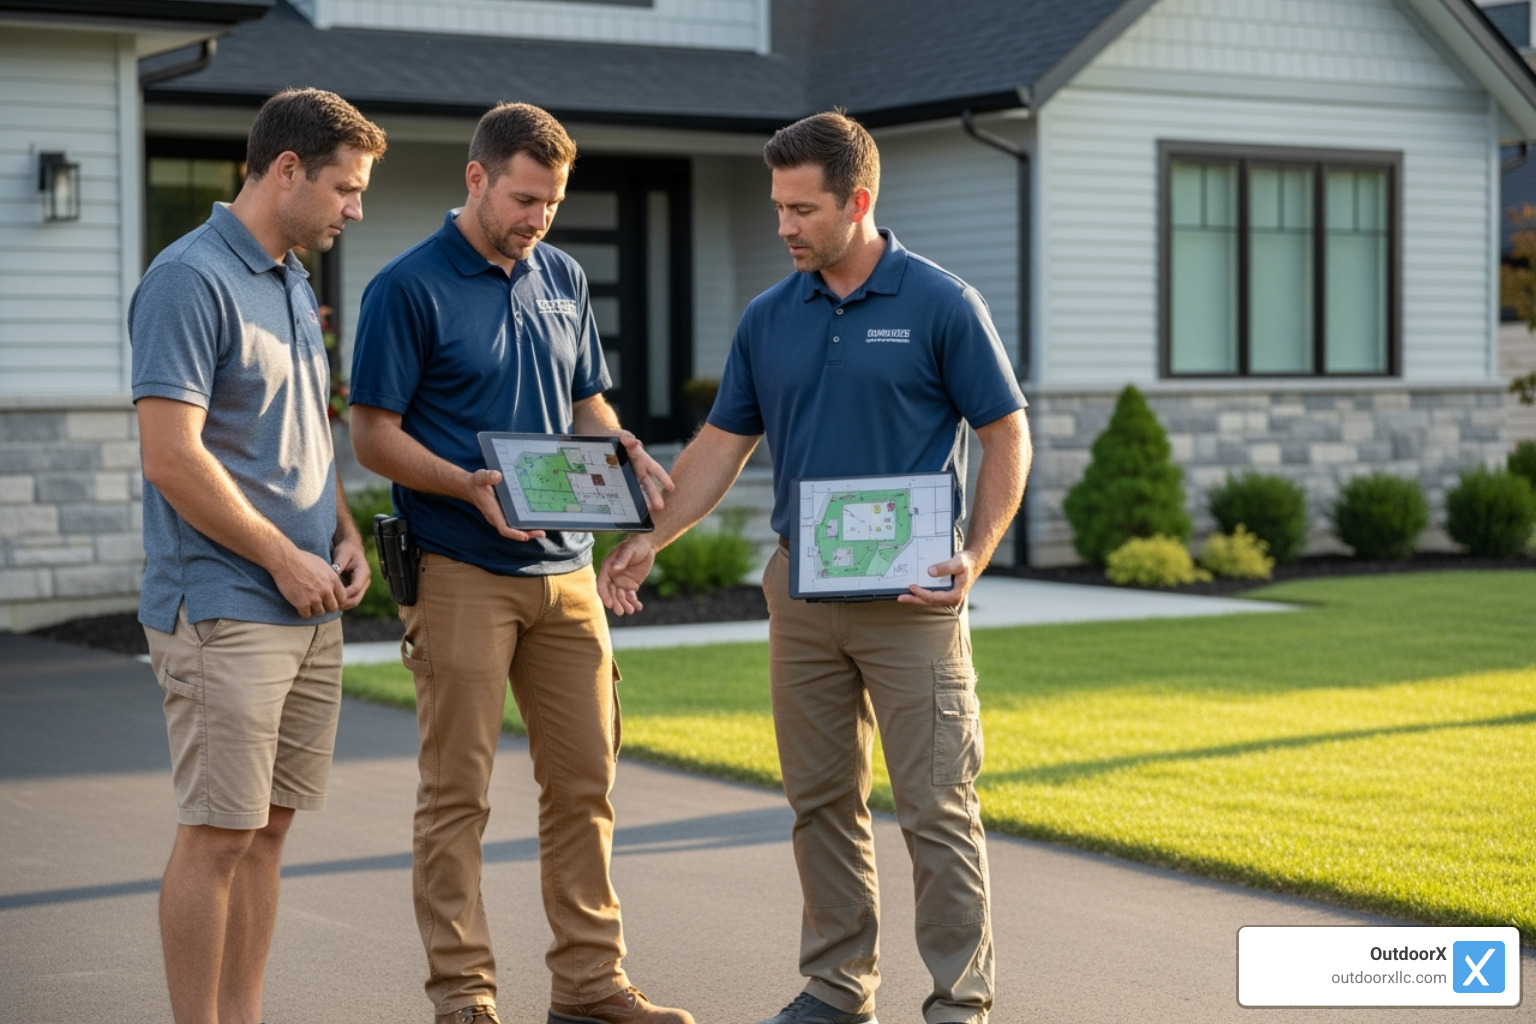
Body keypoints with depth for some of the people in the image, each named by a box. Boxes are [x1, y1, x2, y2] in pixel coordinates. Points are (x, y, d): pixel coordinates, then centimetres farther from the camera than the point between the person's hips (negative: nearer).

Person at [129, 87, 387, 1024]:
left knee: (269, 830, 12)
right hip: (225, 612, -9)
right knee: (218, 835, -5)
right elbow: (172, 459, -19)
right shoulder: (191, 280, -13)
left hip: (311, 608, 9)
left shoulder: (295, 283, 15)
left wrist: (345, 535, 8)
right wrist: (285, 559, -13)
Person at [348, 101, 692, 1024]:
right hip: (462, 574, -6)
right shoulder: (410, 288, -7)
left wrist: (629, 457, -2)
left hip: (565, 567, 6)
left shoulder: (563, 279, 12)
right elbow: (374, 434, -8)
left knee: (585, 781, 8)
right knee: (458, 790, 0)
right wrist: (469, 487, -23)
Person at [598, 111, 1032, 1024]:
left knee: (937, 808, -3)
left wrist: (976, 556, -15)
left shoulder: (941, 305, -6)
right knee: (822, 803, 11)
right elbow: (723, 444, 12)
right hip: (801, 592, 5)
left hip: (910, 597, -5)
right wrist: (652, 540, 0)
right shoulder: (769, 318, 8)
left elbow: (1007, 435, -4)